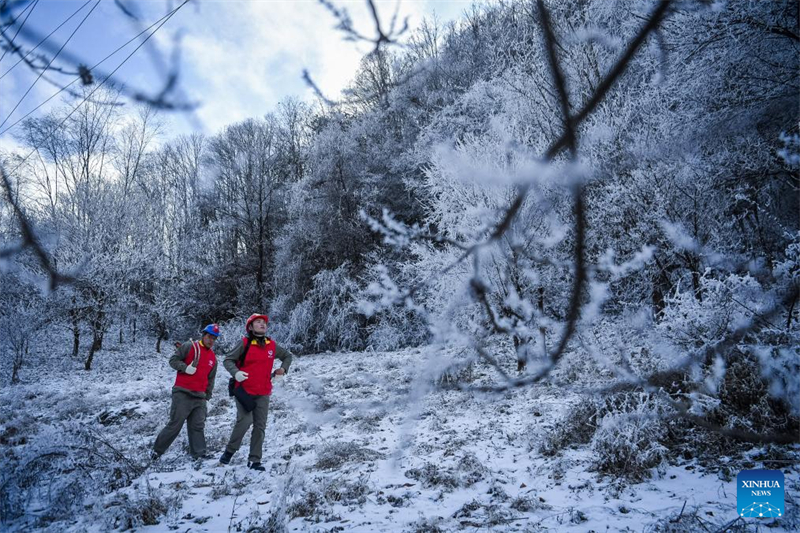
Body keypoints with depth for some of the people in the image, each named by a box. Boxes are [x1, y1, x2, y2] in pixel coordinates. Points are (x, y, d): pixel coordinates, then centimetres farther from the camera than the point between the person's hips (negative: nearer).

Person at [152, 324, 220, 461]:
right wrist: (185, 367, -19)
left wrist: (207, 397, 19)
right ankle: (157, 450, 10)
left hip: (200, 397, 5)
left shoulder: (213, 358, 17)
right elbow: (173, 360, -3)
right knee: (175, 424, -4)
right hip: (182, 394, -5)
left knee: (198, 426, 3)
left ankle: (199, 452, 5)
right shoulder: (189, 347, -1)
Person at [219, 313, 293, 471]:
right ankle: (229, 451, 5)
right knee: (245, 421, -17)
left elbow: (287, 355, 22)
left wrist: (283, 368, 3)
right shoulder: (244, 343, -5)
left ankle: (254, 460, 12)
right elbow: (228, 360, -2)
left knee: (260, 426, 3)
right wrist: (235, 372, -20)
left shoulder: (272, 345, 6)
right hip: (244, 390, -4)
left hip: (263, 394, 4)